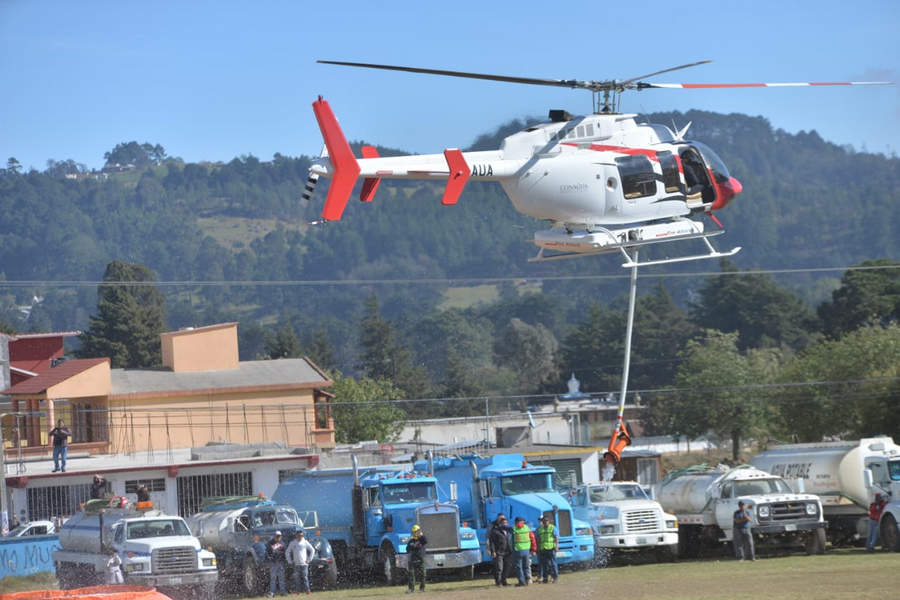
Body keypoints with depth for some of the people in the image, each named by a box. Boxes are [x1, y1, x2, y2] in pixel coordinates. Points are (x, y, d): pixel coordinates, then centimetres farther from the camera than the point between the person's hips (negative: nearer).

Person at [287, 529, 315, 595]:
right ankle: (298, 590, 1)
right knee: (297, 578, -2)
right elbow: (288, 552, 13)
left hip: (304, 563, -1)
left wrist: (309, 559, 4)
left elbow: (312, 550, 10)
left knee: (305, 577, -6)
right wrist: (290, 561, 5)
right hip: (296, 564, 1)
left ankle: (307, 590, -9)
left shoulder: (305, 542, 4)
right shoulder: (292, 543, 6)